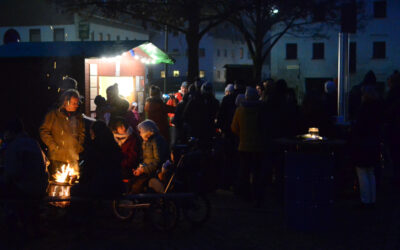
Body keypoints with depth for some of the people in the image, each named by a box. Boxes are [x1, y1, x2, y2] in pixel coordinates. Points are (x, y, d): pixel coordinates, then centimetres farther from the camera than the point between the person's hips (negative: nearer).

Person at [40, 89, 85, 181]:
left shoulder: (78, 117, 13)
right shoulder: (53, 115, 0)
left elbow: (82, 133, 21)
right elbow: (43, 132, -2)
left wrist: (79, 147, 5)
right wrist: (54, 147, -9)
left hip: (73, 158, 4)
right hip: (57, 158, -4)